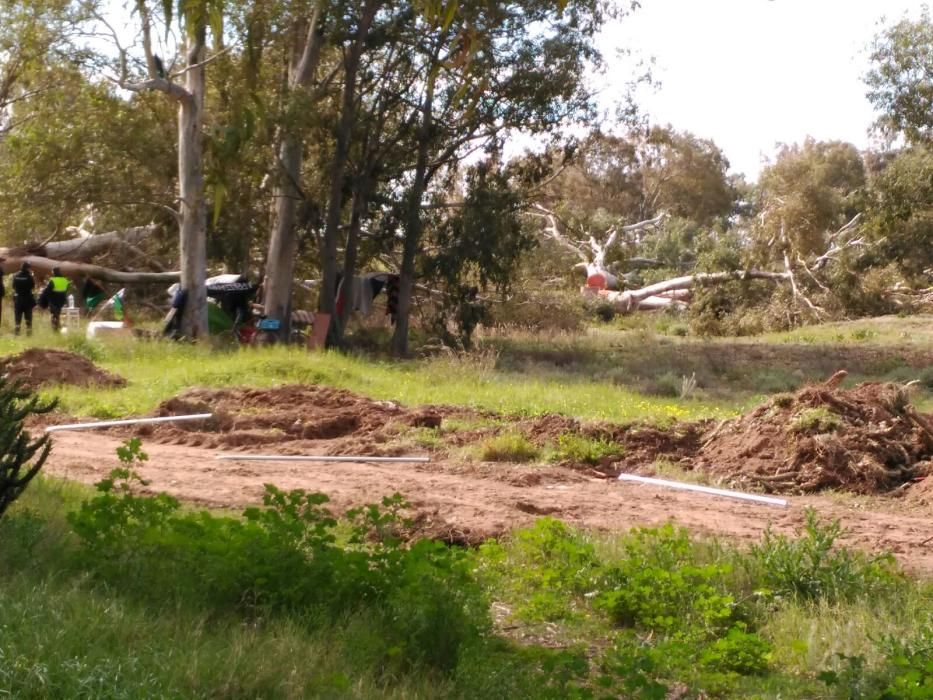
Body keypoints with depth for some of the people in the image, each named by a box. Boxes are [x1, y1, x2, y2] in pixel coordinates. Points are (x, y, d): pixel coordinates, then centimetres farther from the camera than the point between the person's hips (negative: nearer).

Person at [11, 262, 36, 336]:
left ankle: (16, 331, 2)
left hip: (18, 298, 2)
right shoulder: (29, 276, -13)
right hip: (28, 298, -2)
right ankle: (29, 331, 3)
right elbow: (33, 286, -6)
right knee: (28, 316, 6)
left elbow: (13, 286, 4)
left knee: (17, 316, 9)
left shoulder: (16, 276, -3)